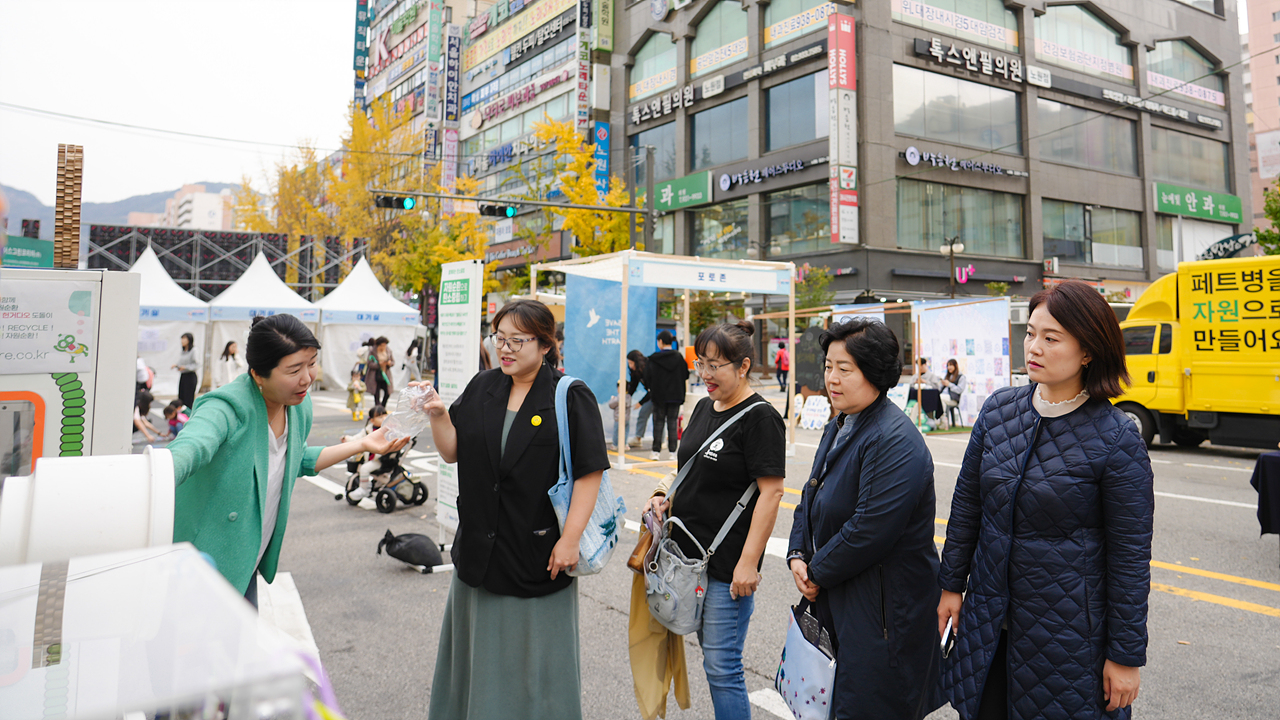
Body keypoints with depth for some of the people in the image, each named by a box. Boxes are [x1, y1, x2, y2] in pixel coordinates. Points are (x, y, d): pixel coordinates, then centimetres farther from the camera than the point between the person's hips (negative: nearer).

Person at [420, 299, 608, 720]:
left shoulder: (571, 397, -9)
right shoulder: (481, 388, 7)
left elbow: (589, 473, -12)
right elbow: (453, 452, 7)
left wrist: (570, 539, -16)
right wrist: (439, 415, -11)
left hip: (540, 552, -5)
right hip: (480, 549, 5)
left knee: (535, 650, 8)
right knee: (480, 646, 18)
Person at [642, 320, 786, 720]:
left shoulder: (760, 418, -14)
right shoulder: (705, 407, 11)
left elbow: (771, 493, -18)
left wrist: (749, 563, -21)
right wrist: (668, 499, 3)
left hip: (729, 566, -8)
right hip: (690, 553, 8)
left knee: (721, 666, 0)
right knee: (712, 653, 19)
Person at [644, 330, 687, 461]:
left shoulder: (653, 359, -9)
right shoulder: (678, 357, -4)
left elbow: (647, 378, -5)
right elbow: (685, 375, 1)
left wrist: (651, 389, 13)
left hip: (659, 396, -1)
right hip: (675, 396, 2)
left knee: (658, 422, 6)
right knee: (672, 422, 6)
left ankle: (656, 452, 7)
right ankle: (672, 452, 6)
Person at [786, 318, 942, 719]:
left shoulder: (895, 441, -21)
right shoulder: (838, 427, 10)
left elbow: (869, 531, -26)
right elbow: (810, 499, 16)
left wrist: (818, 573, -14)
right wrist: (797, 556, 1)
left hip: (882, 609, -9)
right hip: (834, 601, 9)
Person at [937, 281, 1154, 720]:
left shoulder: (1117, 440, -15)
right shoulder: (999, 409, -2)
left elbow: (1130, 556, -10)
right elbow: (966, 503, 6)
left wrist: (1126, 655, -6)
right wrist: (952, 585, 9)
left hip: (1069, 627, -4)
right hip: (988, 614, 4)